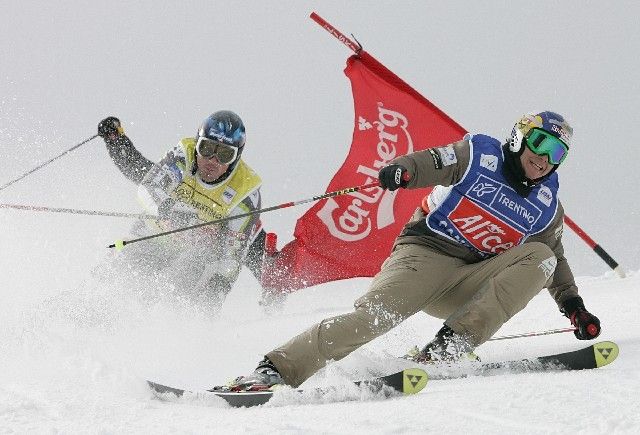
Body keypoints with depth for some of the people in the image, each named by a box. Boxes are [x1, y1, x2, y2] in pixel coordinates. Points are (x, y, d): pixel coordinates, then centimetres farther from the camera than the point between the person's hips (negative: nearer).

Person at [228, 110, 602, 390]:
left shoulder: (546, 206, 13)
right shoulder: (480, 155, 0)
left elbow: (555, 264, 24)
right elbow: (432, 163, -14)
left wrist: (575, 308, 11)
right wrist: (402, 170, -37)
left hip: (469, 287, 4)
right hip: (425, 254, -4)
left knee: (541, 257, -17)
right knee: (374, 314, -29)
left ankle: (453, 344, -26)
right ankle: (276, 370, -30)